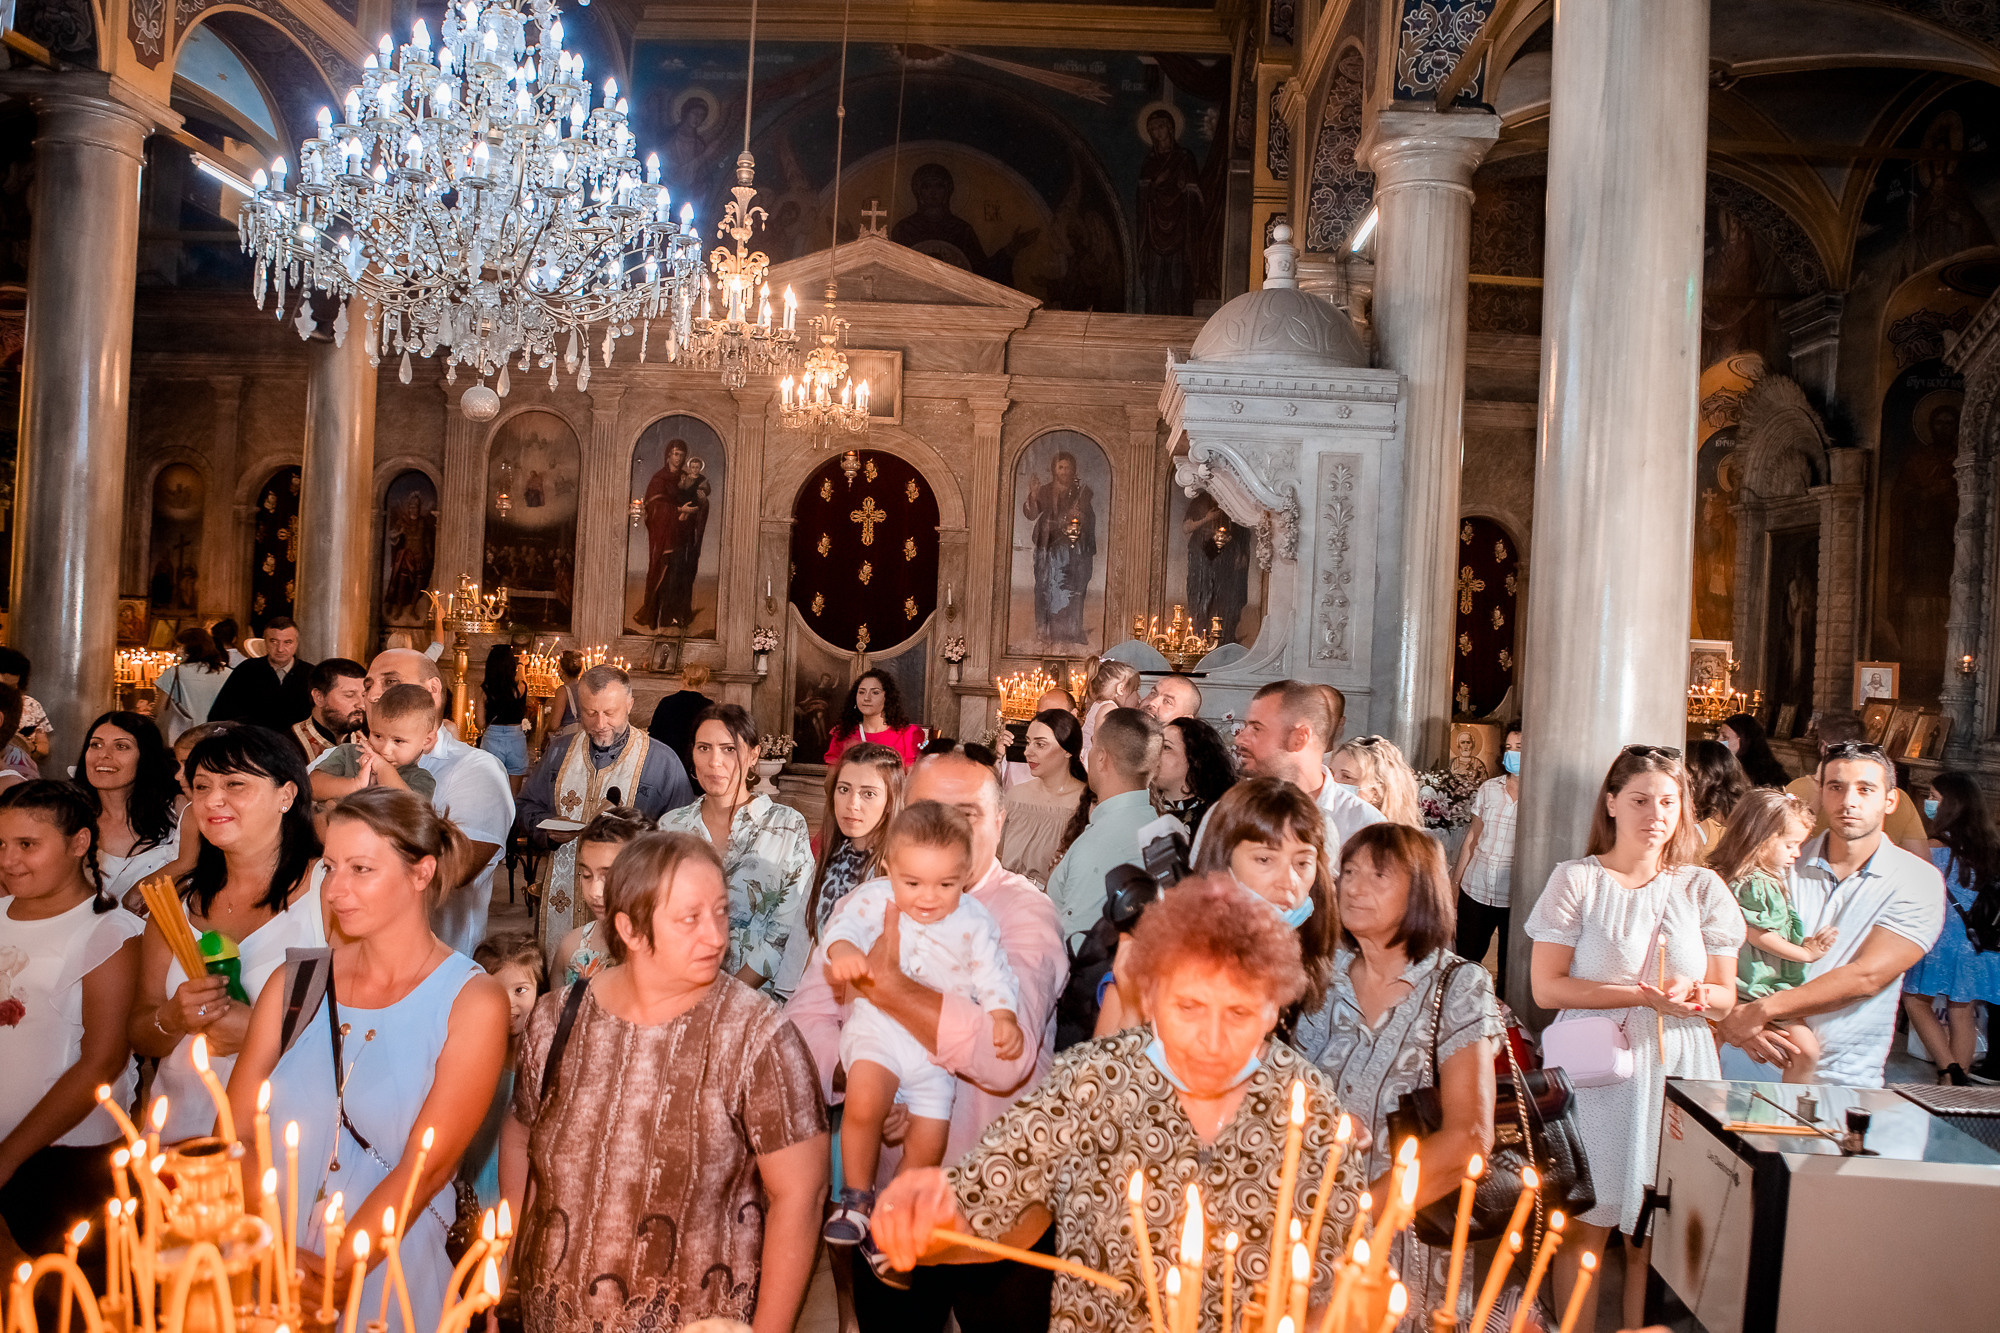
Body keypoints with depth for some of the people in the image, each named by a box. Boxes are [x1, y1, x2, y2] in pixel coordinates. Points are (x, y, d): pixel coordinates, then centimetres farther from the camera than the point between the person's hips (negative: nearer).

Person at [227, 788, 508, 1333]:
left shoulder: (473, 1002, -5)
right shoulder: (299, 980, 6)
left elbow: (424, 1169, -8)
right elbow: (235, 1130, 2)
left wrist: (324, 1281, -15)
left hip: (388, 1282, -3)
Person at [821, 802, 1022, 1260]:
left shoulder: (974, 923, -1)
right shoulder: (876, 898, -6)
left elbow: (992, 977, 2)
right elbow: (847, 922, -22)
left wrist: (1004, 1018, -17)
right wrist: (842, 949, -45)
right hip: (878, 1022, -2)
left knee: (928, 1146, -2)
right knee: (864, 1104, -29)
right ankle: (857, 1197, -1)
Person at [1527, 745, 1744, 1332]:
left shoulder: (1702, 888, 9)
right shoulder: (1577, 880, -1)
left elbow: (1725, 995, 11)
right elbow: (1547, 987, -7)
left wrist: (1695, 995, -12)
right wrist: (1646, 996, -14)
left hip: (1677, 1069, 3)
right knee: (1588, 1224, 1)